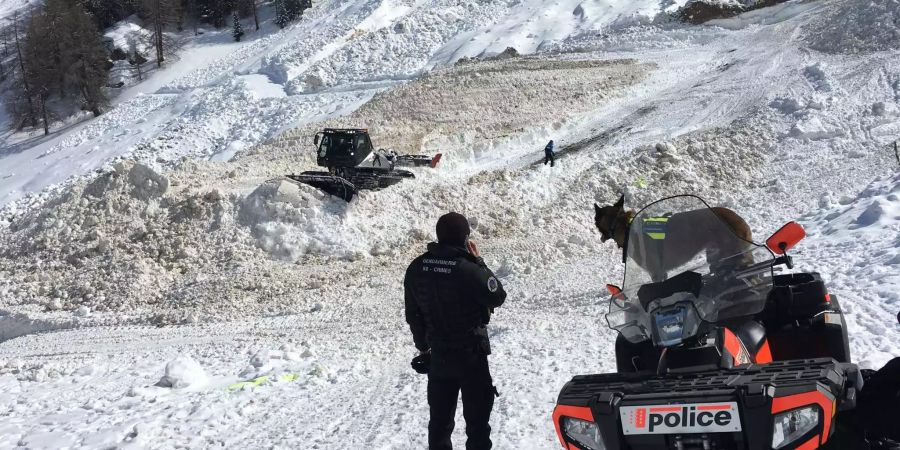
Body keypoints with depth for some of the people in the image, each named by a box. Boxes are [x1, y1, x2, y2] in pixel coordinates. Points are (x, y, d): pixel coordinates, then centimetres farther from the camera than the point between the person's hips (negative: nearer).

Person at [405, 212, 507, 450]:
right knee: (477, 416, 8)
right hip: (471, 355, -5)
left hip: (438, 356, 5)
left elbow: (413, 314, 6)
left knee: (439, 417, 16)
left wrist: (422, 345, 19)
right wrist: (479, 261, -4)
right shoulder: (468, 270, -24)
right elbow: (498, 296, -8)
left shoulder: (417, 268, -4)